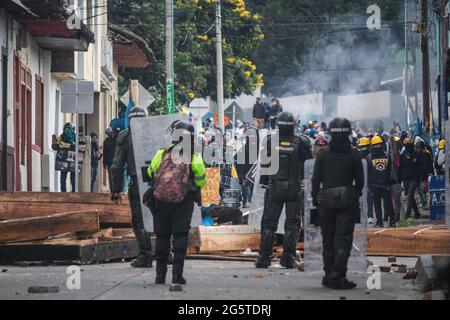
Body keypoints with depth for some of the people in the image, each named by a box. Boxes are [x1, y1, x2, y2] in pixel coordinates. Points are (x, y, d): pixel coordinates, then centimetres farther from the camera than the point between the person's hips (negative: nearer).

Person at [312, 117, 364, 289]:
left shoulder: (323, 154, -2)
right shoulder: (354, 155, -3)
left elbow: (316, 179, 0)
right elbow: (360, 180, 1)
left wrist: (315, 198, 10)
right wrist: (356, 195, 17)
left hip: (326, 200, 1)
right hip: (347, 200, -1)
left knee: (328, 239, 12)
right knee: (343, 239, -2)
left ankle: (329, 275, 15)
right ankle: (338, 276, -11)